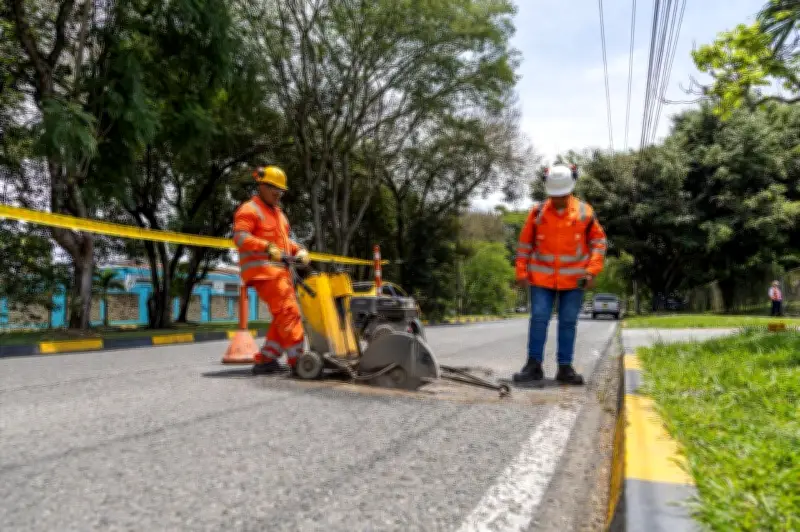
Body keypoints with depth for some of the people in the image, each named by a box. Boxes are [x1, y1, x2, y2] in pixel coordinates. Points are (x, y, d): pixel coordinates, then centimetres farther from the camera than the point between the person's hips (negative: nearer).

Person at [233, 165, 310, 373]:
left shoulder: (278, 213, 27)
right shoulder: (249, 209, -3)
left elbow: (285, 241, 29)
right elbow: (240, 237, -17)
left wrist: (299, 250, 8)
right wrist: (267, 248, -29)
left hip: (280, 271, 10)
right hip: (262, 270, -10)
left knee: (284, 316, 8)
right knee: (288, 312, -17)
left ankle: (265, 360, 13)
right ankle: (298, 360, -17)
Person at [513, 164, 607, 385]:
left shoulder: (585, 212, -3)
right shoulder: (537, 212, -4)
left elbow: (598, 241, 5)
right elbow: (525, 243, 4)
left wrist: (592, 271, -4)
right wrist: (521, 273, 1)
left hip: (573, 279, 1)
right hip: (542, 278, 0)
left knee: (568, 322, 5)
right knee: (538, 319, -4)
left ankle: (565, 367, 14)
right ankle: (534, 365, 5)